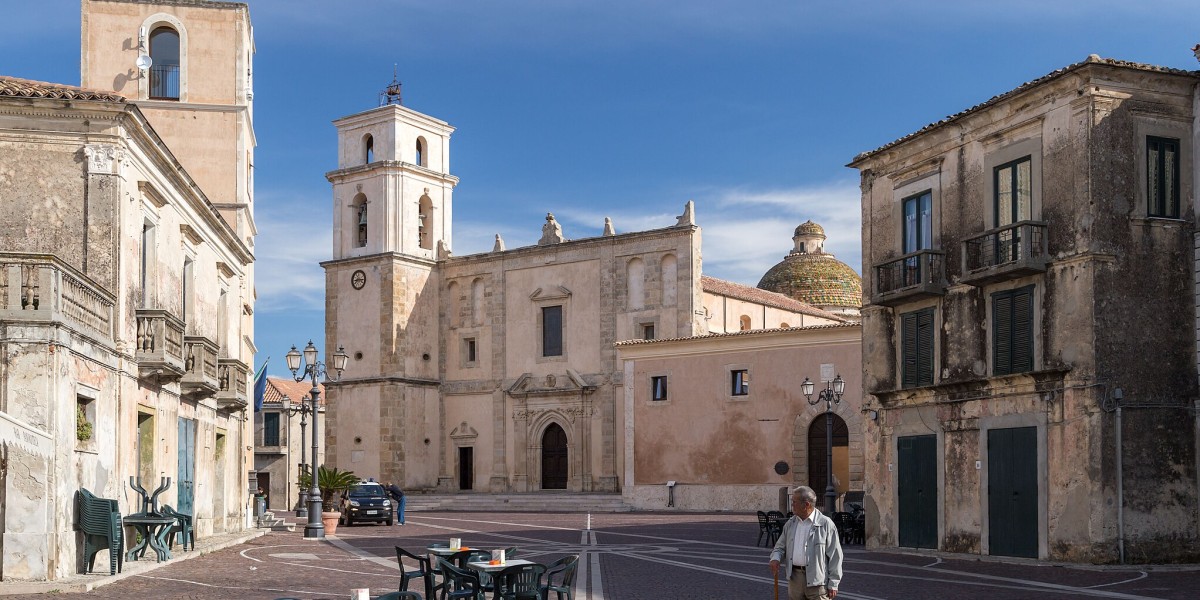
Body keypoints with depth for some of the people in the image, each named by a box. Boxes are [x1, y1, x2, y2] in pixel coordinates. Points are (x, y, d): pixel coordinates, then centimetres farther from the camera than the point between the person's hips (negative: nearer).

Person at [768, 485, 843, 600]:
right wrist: (775, 558, -4)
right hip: (794, 577, 5)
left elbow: (835, 556, -6)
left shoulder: (825, 524, -6)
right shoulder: (790, 523, 11)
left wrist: (833, 584, -8)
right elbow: (780, 546, 19)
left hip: (817, 580, -5)